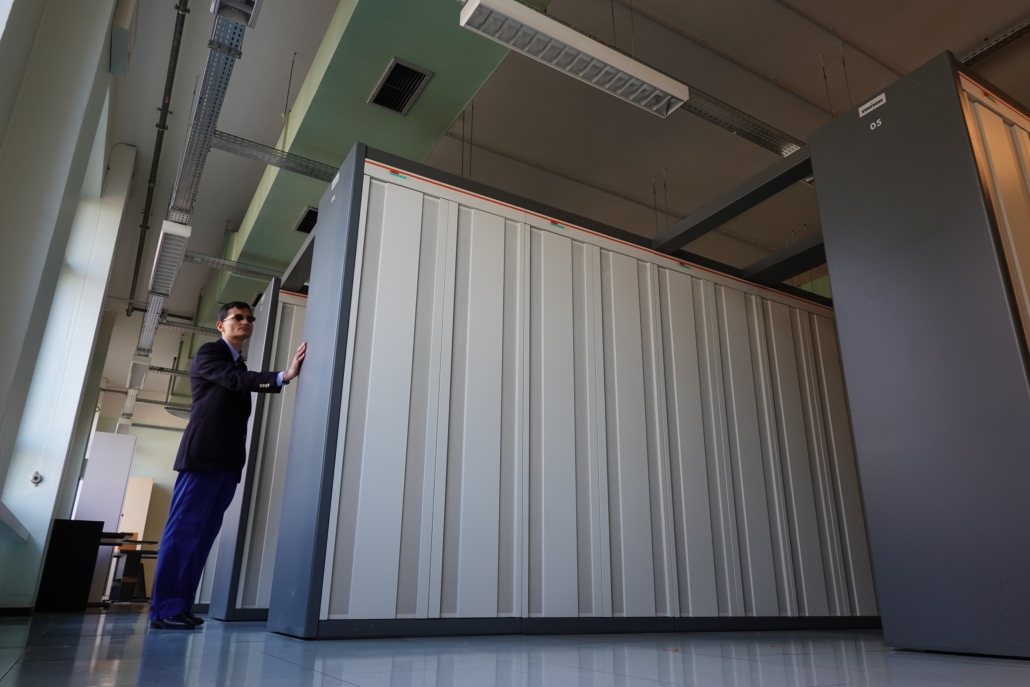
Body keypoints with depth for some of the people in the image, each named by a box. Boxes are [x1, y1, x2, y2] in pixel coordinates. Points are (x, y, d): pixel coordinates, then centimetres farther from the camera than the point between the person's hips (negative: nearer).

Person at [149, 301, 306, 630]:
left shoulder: (241, 366, 23)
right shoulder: (208, 353, 1)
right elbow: (233, 380, -17)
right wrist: (283, 376, -27)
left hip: (229, 460, 7)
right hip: (203, 455, -7)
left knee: (204, 534, 5)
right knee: (183, 530, -8)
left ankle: (181, 605, 8)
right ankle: (164, 609, -5)